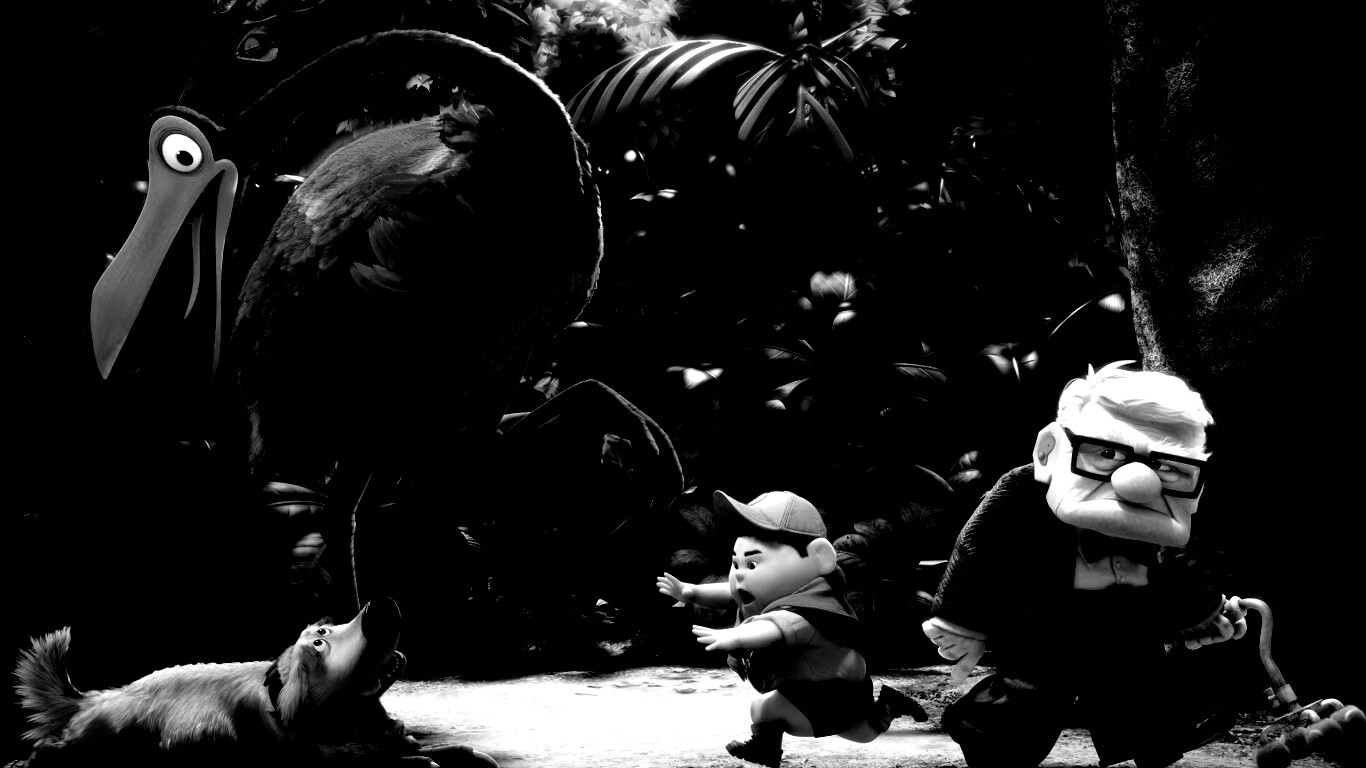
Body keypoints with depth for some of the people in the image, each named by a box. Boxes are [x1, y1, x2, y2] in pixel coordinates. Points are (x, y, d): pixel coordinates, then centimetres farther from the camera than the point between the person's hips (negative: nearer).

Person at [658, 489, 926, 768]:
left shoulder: (804, 616, -34)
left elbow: (779, 626, -56)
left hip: (831, 699, -11)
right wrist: (690, 591, -6)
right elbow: (728, 592, 9)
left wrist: (735, 637, -74)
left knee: (764, 706, -21)